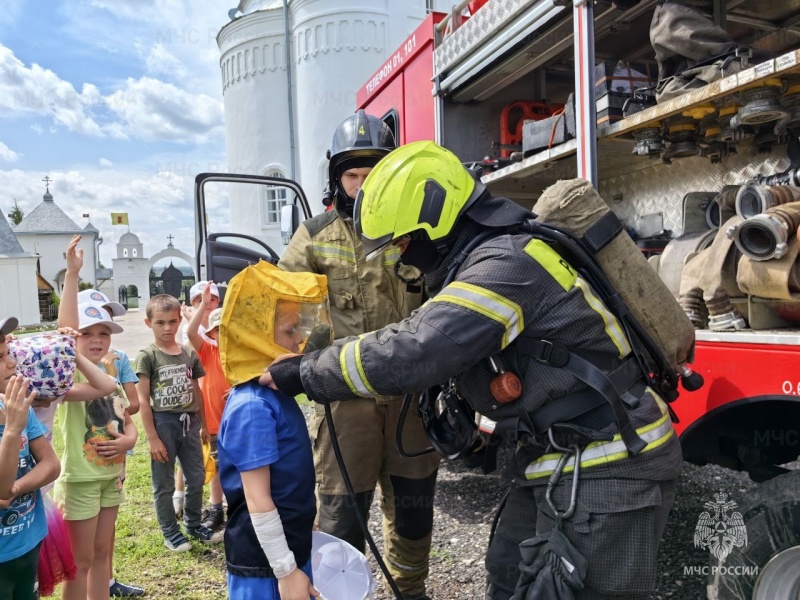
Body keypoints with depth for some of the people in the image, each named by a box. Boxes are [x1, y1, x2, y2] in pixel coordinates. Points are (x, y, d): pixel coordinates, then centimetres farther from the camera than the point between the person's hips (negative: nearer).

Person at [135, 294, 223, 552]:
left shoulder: (189, 354, 4)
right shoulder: (147, 356, -9)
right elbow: (143, 400, -10)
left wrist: (203, 424, 15)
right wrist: (152, 438, -13)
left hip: (189, 422, 5)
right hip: (163, 423, -4)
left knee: (197, 477, 14)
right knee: (164, 484, 9)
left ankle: (194, 524, 33)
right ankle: (170, 532, 26)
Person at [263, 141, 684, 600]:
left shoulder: (506, 263, -25)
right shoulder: (483, 259, 8)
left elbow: (407, 355, -31)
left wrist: (308, 373, -19)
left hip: (608, 471, -10)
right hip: (562, 464, 10)